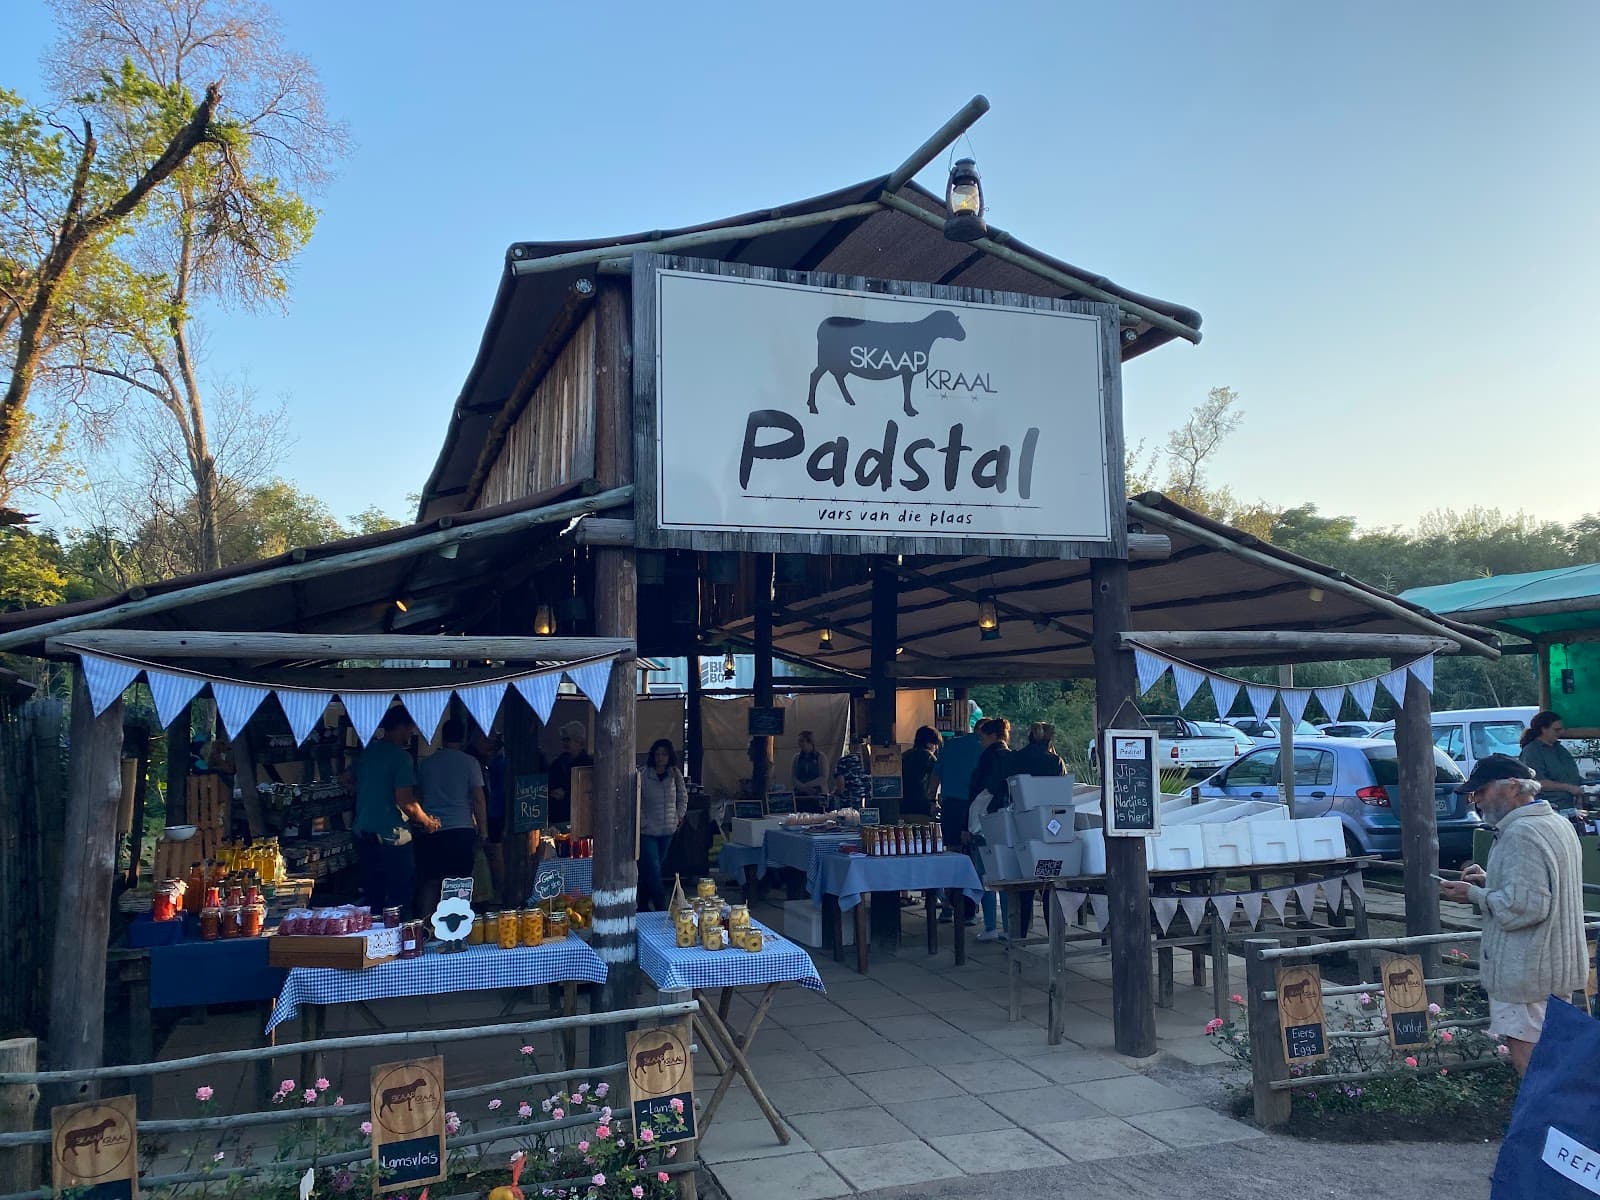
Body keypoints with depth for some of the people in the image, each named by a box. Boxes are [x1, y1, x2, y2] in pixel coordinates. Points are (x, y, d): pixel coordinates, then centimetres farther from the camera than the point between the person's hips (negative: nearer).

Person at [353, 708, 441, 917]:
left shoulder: (366, 751, 8)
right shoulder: (400, 756, -15)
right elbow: (406, 803, -19)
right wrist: (427, 822, -2)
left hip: (363, 835, 8)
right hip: (391, 837, -8)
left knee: (372, 898, 16)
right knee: (399, 898, 2)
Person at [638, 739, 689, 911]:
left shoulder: (675, 774, 3)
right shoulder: (642, 774, -11)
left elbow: (683, 796, 17)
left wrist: (679, 816, 9)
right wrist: (641, 821, -13)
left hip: (667, 830, 4)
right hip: (647, 831, -4)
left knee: (652, 870, 14)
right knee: (653, 871, -9)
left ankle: (643, 905, 27)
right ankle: (661, 908, -5)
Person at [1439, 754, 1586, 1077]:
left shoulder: (1520, 833, -22)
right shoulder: (1558, 823, 11)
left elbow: (1524, 905, -27)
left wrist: (1474, 894, -13)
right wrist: (1490, 880, 10)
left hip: (1526, 969, -10)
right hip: (1557, 963, 10)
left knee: (1526, 1052, -3)